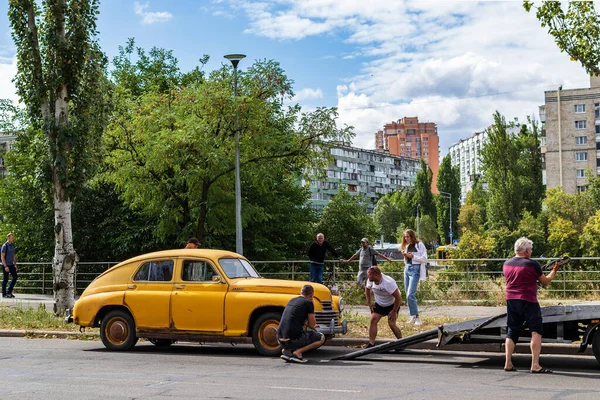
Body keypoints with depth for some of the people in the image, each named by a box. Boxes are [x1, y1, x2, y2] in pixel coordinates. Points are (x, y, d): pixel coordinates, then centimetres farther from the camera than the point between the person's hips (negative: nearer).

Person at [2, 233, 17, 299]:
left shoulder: (12, 246, 12)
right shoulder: (5, 246, -11)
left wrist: (15, 264, 14)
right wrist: (5, 266, -19)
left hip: (11, 265, 7)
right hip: (6, 265, -7)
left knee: (15, 277, 0)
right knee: (5, 279, -2)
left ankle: (9, 292, 9)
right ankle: (4, 294, 7)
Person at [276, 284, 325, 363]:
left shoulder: (292, 300, 18)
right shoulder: (308, 302, -3)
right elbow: (312, 325, 1)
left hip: (280, 339, 7)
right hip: (293, 340, -7)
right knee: (322, 338, 10)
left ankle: (286, 350, 12)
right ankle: (298, 352, -6)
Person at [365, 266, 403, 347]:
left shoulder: (388, 283, -35)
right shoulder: (370, 281, -16)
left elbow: (398, 298, -29)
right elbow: (367, 289, 9)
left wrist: (394, 311, -23)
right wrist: (369, 303, 5)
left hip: (392, 304, -6)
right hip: (379, 304, 6)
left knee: (391, 323, -15)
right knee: (373, 320, -11)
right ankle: (371, 344, -9)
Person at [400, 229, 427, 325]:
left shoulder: (419, 245, -4)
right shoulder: (407, 246, 17)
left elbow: (424, 259, -7)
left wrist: (413, 256, -13)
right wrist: (405, 256, 4)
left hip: (415, 269, -8)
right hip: (407, 269, 8)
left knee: (410, 294, -16)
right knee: (408, 295, 6)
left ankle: (417, 317, -11)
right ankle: (412, 317, 12)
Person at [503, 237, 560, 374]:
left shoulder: (506, 264, 7)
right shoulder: (532, 264, -10)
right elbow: (545, 281, 1)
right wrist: (554, 271, 19)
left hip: (511, 301, 6)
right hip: (528, 301, -6)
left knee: (512, 333, 13)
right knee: (536, 332, -2)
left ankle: (508, 364, 11)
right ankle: (535, 365, -9)